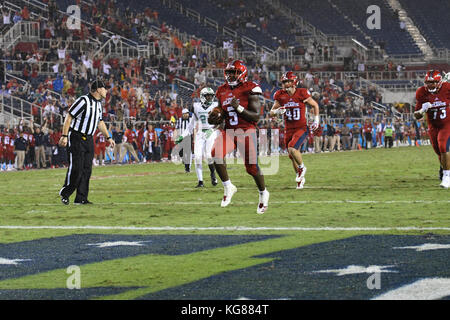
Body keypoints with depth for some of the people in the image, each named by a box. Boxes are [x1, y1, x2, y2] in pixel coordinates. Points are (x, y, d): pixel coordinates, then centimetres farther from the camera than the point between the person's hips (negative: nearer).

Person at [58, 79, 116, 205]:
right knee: (76, 168, -11)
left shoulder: (98, 103, 11)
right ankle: (65, 193, 5)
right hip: (76, 138, -8)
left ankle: (81, 198, 5)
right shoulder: (83, 101, -16)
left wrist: (108, 137, 23)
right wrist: (64, 136, -20)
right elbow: (69, 117, -16)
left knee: (87, 169, 3)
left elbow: (100, 122, 25)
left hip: (89, 139, 8)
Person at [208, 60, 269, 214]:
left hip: (246, 131, -5)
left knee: (251, 167, -5)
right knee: (216, 153, -23)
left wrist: (239, 108, -22)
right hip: (228, 131, 5)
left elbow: (256, 116, -10)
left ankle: (263, 193, 23)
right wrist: (215, 119, -2)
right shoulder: (222, 91, 11)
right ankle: (228, 187, -6)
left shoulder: (249, 89, -8)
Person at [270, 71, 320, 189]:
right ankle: (300, 179, 32)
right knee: (292, 156, 11)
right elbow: (271, 113, 6)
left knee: (292, 149, -26)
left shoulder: (302, 93, -11)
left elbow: (315, 105, 5)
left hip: (301, 128, -5)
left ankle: (302, 167, 2)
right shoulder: (280, 96, -2)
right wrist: (277, 111, -16)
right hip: (289, 129, 5)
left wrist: (316, 120, 1)